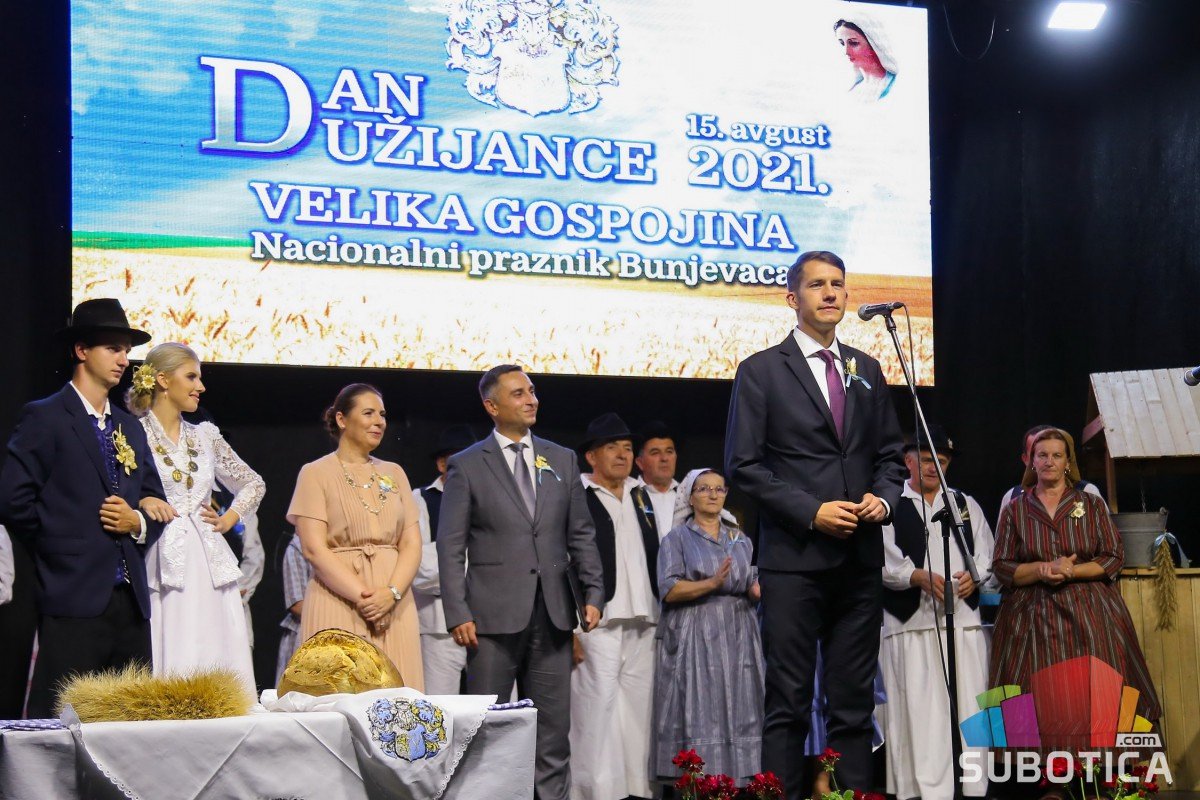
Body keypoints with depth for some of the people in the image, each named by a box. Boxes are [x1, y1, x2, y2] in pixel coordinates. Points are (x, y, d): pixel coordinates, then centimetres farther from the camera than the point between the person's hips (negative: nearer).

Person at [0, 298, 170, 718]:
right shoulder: (44, 418, -2)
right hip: (74, 602, -7)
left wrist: (138, 522, -1)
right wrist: (67, 540, -4)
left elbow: (155, 502, 20)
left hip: (131, 602, 7)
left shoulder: (130, 427, 20)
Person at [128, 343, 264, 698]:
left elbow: (254, 484, 28)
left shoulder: (205, 435, 17)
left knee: (218, 665, -1)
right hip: (161, 566, -5)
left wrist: (229, 519, 14)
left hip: (209, 565, 5)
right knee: (170, 665, -11)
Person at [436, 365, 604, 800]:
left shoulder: (562, 460, 12)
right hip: (494, 615, -3)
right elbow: (450, 546, -2)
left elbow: (581, 535, 14)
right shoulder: (466, 466, 2)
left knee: (554, 727, 6)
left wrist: (592, 592, 3)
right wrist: (458, 613, -10)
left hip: (552, 613, 3)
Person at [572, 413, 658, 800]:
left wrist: (663, 615, 15)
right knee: (596, 713, -8)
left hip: (642, 626, 6)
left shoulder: (640, 498, 19)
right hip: (597, 624, -6)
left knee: (638, 714, 5)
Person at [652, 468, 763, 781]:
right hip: (695, 640, -4)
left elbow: (754, 587, 12)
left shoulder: (741, 540, 17)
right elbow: (669, 590, -8)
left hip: (738, 637, 4)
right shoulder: (677, 539, 3)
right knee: (698, 715, -10)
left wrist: (760, 589, -12)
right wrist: (712, 583, -20)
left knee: (738, 713, -1)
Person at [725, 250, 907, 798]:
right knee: (788, 703, -3)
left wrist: (884, 496, -2)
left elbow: (890, 454, 20)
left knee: (854, 702, 6)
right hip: (794, 558, -4)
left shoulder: (867, 371, 15)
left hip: (860, 560, 4)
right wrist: (811, 512, -13)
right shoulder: (761, 371, 1)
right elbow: (743, 465, -4)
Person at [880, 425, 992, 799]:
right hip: (911, 621, -3)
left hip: (964, 617, 3)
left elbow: (987, 554, 15)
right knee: (920, 709, -7)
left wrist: (975, 575, -6)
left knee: (971, 705, -1)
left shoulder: (966, 504, 20)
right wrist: (919, 577, -17)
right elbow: (883, 561, -3)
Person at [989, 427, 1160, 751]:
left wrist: (1071, 572, -11)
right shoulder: (1014, 510, 11)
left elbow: (1114, 558, 4)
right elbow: (1001, 567, 5)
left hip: (1089, 614, 0)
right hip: (1033, 620, 0)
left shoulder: (1091, 505, 11)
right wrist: (1043, 569, -12)